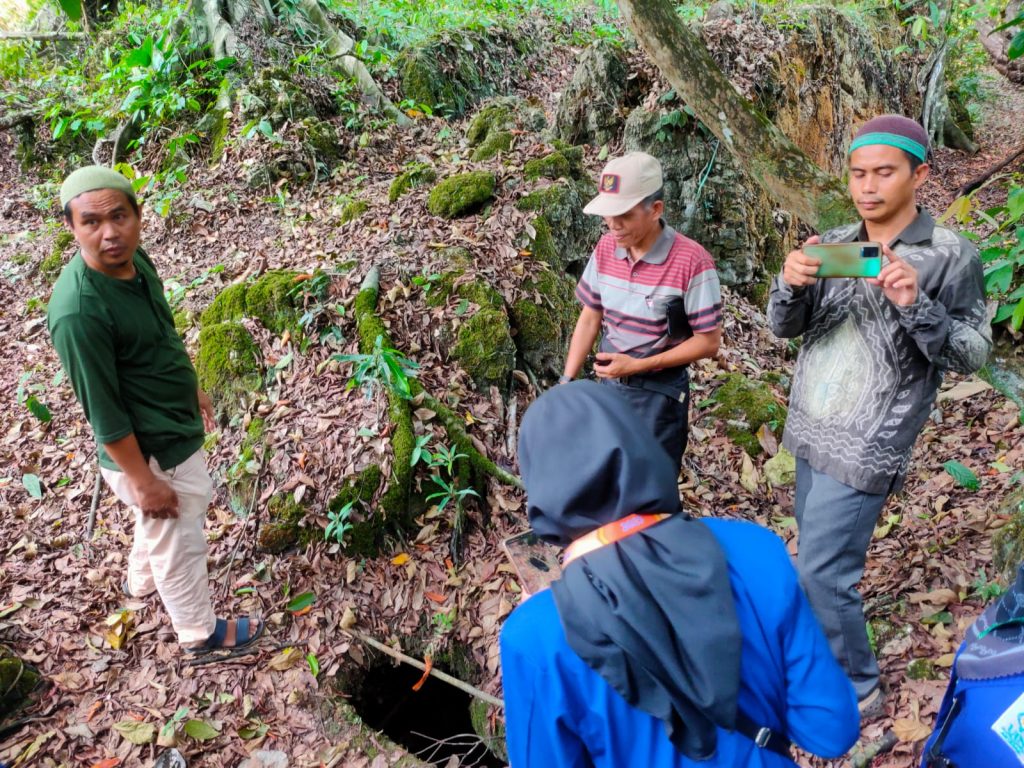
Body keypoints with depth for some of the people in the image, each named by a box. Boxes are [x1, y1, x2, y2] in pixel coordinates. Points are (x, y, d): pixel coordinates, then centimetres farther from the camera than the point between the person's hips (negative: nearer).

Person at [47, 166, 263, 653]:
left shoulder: (135, 260, -7)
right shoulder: (79, 310, -33)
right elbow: (103, 412, -26)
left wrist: (191, 389, 21)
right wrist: (144, 481, -18)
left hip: (175, 431, 9)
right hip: (151, 452, -9)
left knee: (163, 528, 33)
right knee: (179, 546, 15)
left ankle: (141, 581, 61)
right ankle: (200, 632, 40)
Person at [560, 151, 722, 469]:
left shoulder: (692, 262, -22)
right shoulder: (605, 248, -4)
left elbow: (708, 342, -16)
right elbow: (590, 317, 6)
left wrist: (637, 365, -22)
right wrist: (567, 382, -1)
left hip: (659, 394, -5)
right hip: (609, 385, 5)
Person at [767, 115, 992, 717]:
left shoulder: (951, 256, -9)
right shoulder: (833, 245, 4)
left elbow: (973, 354, -10)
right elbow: (785, 327, 2)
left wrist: (916, 306, -27)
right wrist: (791, 285, -20)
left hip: (866, 447, -5)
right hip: (811, 433, 5)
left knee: (820, 574, -5)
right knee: (821, 558, 15)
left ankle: (860, 691, 17)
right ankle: (828, 662, 36)